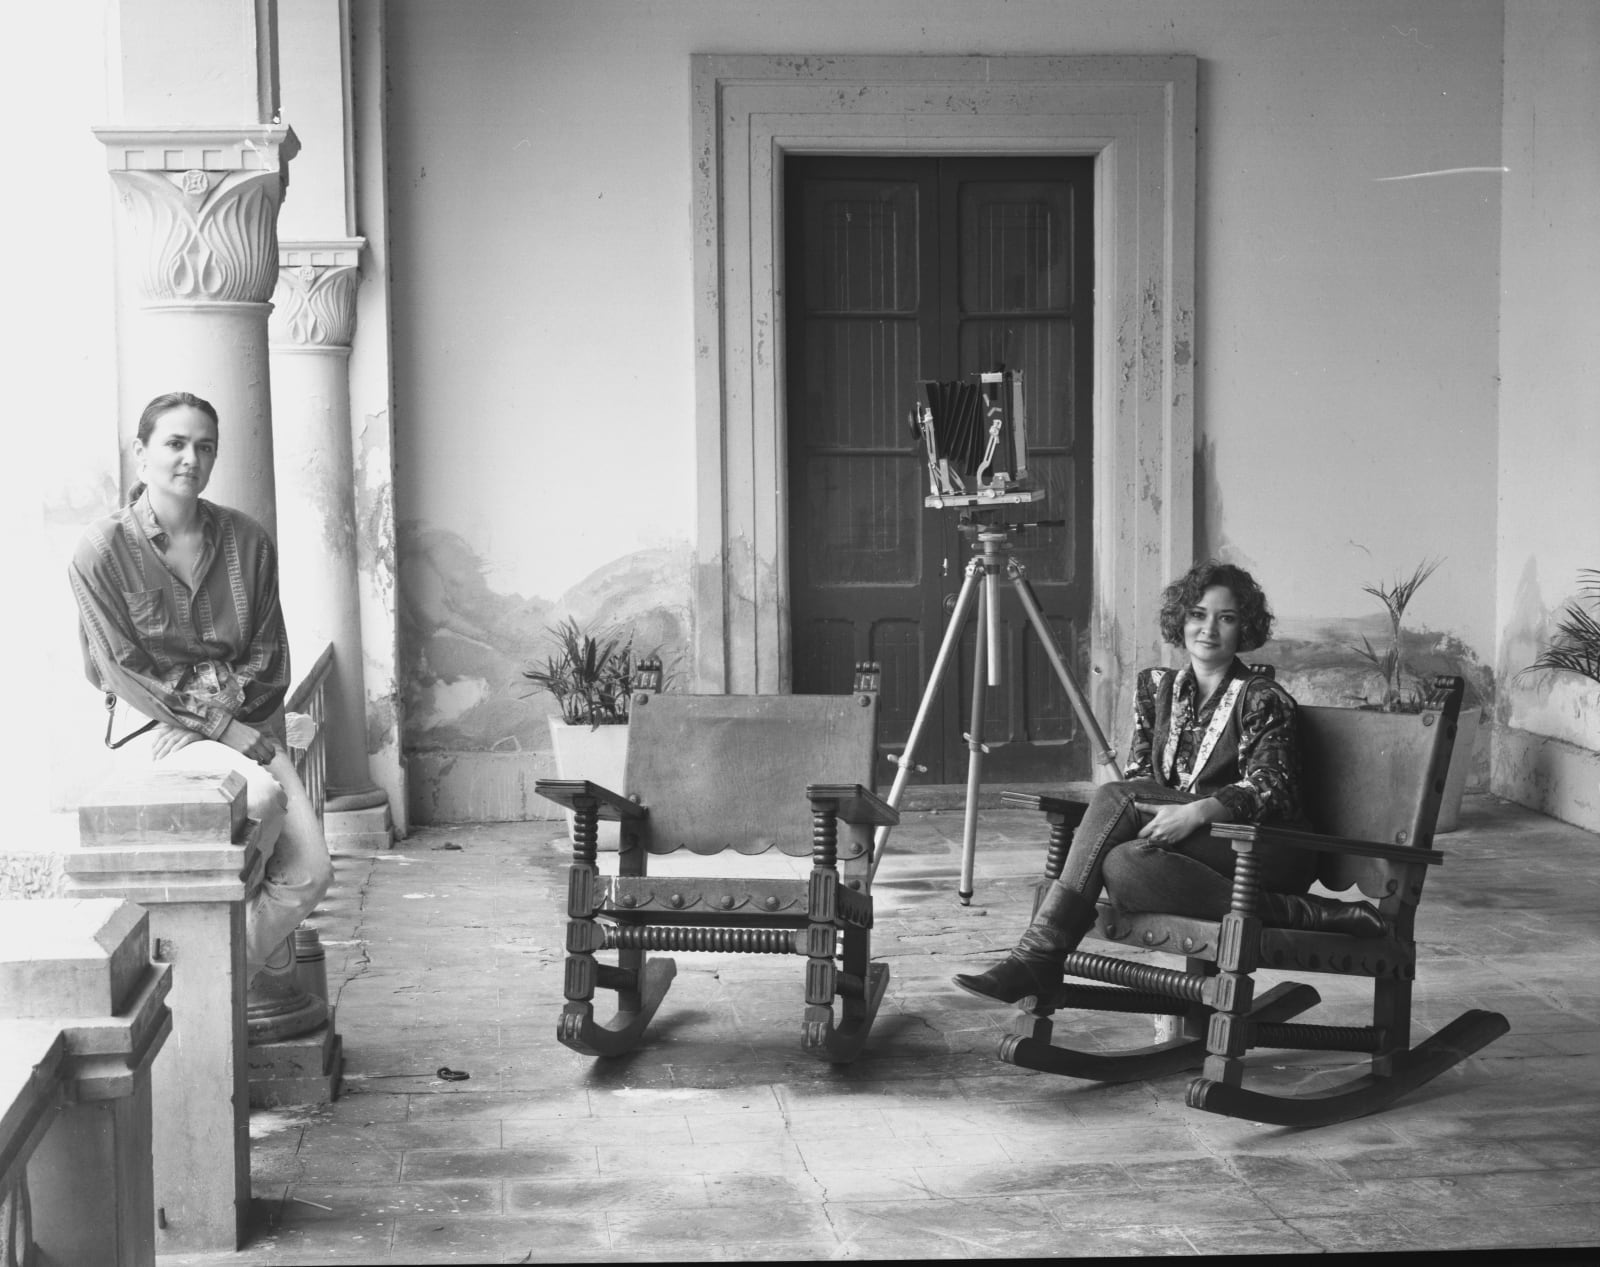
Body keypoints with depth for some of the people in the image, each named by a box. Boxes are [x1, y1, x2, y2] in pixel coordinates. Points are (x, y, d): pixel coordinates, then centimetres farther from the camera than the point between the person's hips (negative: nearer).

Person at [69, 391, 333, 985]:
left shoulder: (247, 540, 6)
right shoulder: (103, 549, -6)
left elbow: (269, 652, 10)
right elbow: (123, 668, -9)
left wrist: (227, 704, -12)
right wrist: (228, 733, -15)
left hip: (245, 719, 4)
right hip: (152, 729, -4)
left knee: (311, 870, -17)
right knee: (259, 796, -33)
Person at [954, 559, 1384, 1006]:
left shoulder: (1262, 699, -1)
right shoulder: (1157, 688, 18)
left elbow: (1268, 790, -12)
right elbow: (1138, 775, 15)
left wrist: (1197, 811, -29)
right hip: (1197, 854, 6)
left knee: (1114, 798, -28)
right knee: (1121, 862, -32)